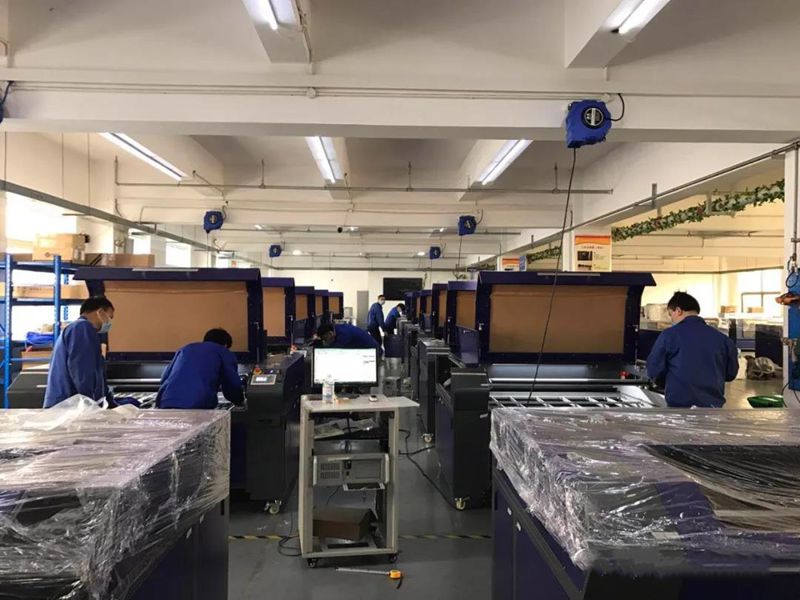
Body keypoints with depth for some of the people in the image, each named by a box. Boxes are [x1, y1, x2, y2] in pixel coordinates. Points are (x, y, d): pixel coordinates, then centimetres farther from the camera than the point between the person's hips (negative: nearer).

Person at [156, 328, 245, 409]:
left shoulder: (186, 348, 32)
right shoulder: (225, 353, 18)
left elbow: (164, 378, 28)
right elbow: (233, 385, 9)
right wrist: (239, 400, 31)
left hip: (166, 403, 4)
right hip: (198, 405, -4)